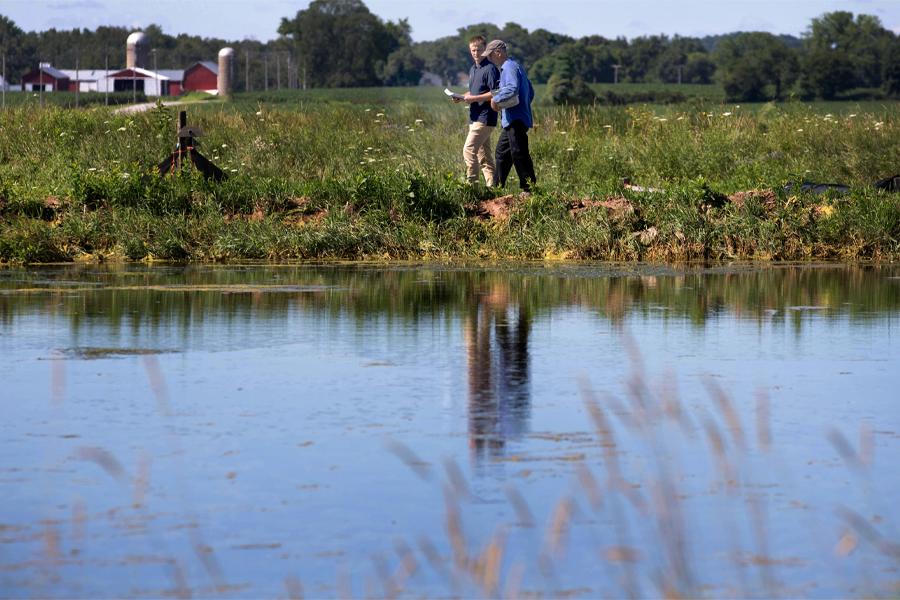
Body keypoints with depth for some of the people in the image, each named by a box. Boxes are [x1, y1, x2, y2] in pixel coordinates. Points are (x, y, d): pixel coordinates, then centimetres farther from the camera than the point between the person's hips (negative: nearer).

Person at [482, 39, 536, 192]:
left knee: (519, 154, -10)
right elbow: (530, 92, 25)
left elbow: (512, 88, -30)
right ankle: (498, 186, 24)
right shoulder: (516, 66, 21)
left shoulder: (509, 67, -13)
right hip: (512, 120, 11)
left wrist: (496, 99, -19)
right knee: (502, 152, 17)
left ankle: (529, 188, -9)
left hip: (515, 120, -11)